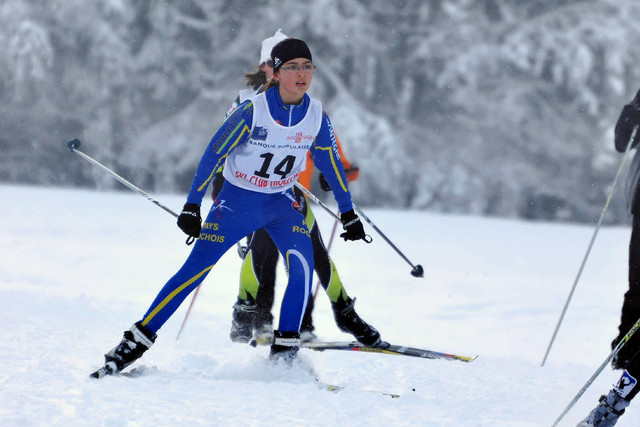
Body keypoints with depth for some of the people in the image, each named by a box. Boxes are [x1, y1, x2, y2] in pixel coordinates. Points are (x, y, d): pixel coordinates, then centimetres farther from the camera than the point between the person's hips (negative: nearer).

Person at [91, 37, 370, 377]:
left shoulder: (317, 116, -8)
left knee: (302, 263, -24)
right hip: (237, 201, -3)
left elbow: (331, 163, 7)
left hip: (281, 204, 3)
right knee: (195, 270, -8)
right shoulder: (252, 111, -20)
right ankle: (136, 342, -1)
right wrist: (192, 206, -17)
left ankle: (285, 349, -15)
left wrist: (348, 213, 12)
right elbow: (213, 155, -14)